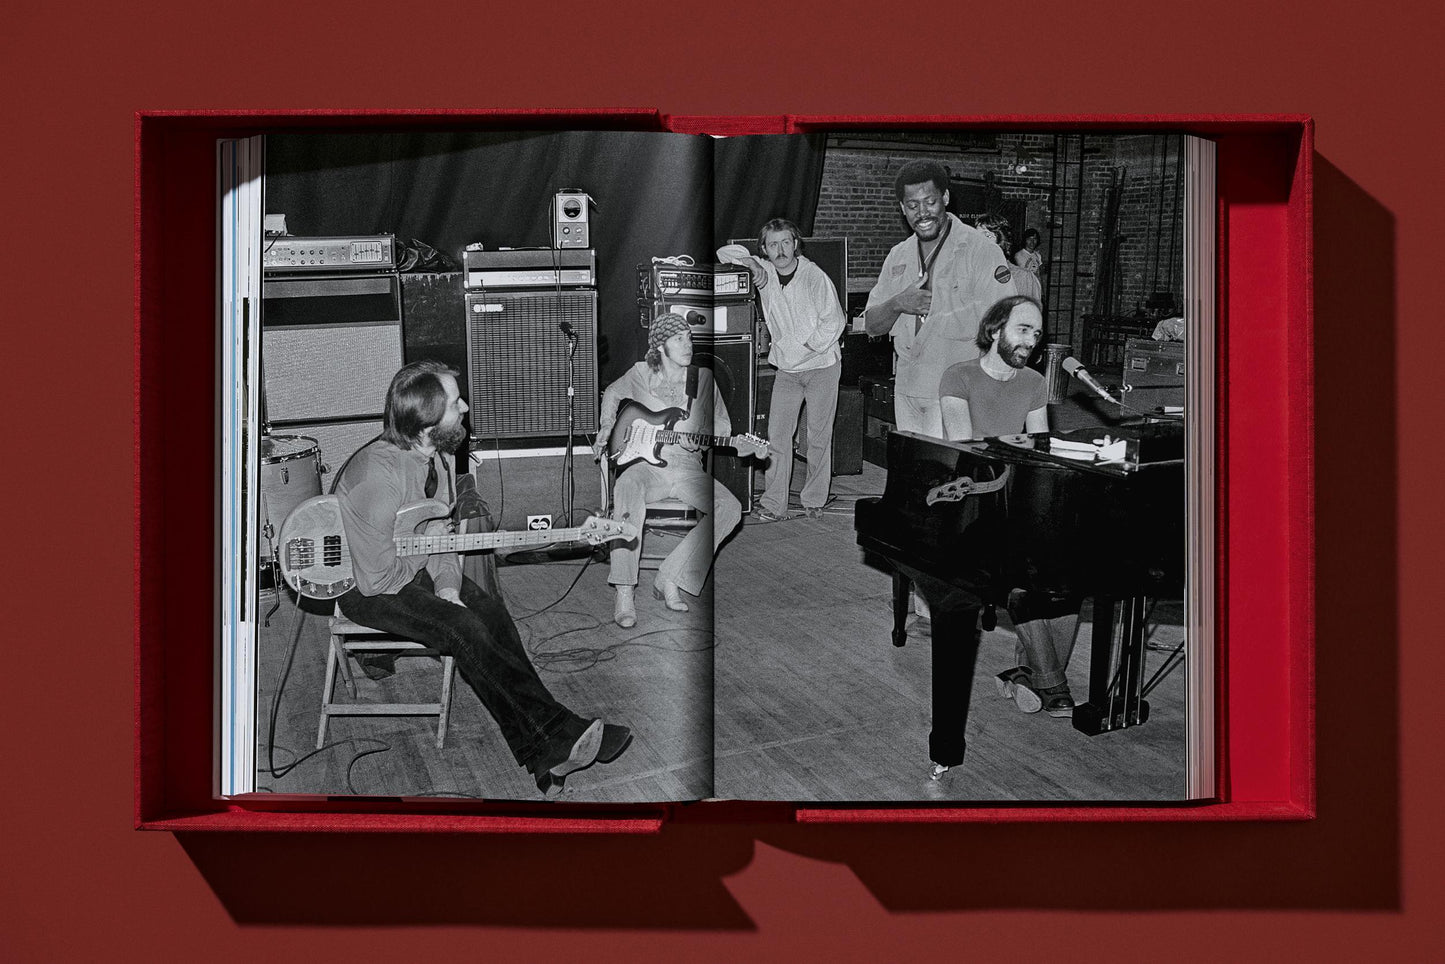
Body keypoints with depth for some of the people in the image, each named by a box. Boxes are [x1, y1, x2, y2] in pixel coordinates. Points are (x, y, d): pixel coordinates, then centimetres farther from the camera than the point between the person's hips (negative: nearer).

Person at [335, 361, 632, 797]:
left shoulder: (439, 458, 0)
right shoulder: (378, 474, -30)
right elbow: (377, 577, -27)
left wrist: (447, 585, -9)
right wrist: (431, 559, -10)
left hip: (418, 566, 8)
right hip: (363, 586, -8)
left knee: (490, 612, -16)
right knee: (465, 629, -27)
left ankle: (540, 758, -17)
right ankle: (559, 732, -21)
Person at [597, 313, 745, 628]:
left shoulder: (703, 378, 9)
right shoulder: (641, 374, 7)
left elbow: (720, 426, 14)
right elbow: (612, 394, 27)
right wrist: (606, 428, 14)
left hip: (687, 468, 2)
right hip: (643, 463, -2)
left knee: (728, 508, -26)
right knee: (628, 493, -38)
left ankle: (670, 580, -20)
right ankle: (624, 595, -37)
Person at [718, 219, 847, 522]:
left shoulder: (815, 276, -14)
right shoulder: (764, 270, -1)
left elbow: (834, 321, -12)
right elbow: (725, 252, 6)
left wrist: (805, 348, -12)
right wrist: (749, 262, -12)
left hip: (821, 365, -4)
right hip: (786, 369, 4)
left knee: (819, 436, 1)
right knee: (777, 435, -3)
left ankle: (814, 501, 12)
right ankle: (774, 505, -1)